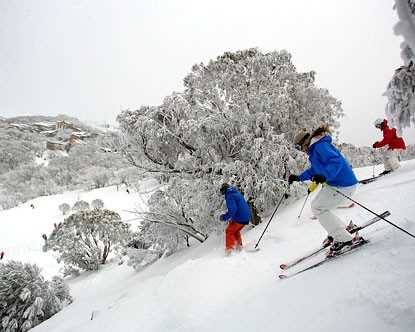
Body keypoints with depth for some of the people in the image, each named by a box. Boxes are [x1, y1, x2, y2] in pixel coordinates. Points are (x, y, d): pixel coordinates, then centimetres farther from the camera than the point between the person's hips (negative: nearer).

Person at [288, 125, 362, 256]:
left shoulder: (320, 146, -16)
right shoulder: (315, 148, 16)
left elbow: (336, 161, -31)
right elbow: (314, 170, 27)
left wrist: (324, 176, -44)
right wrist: (298, 177, 23)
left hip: (343, 185, -11)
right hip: (333, 183, 11)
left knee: (318, 207, -7)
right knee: (317, 205, 17)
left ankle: (345, 239, -4)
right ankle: (339, 232, 26)